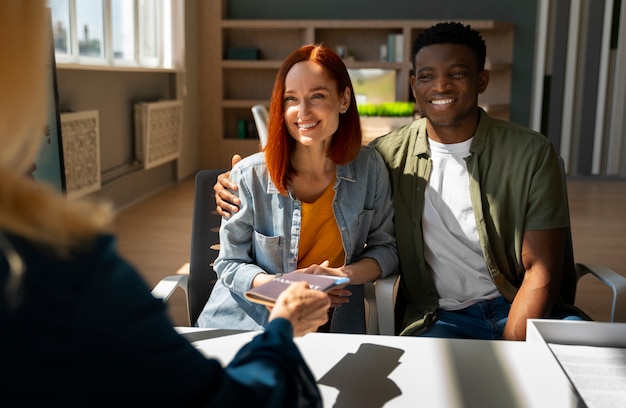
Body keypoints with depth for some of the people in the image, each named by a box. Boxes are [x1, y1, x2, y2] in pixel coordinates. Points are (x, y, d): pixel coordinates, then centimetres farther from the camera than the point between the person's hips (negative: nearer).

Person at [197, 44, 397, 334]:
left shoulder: (370, 168, -2)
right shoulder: (249, 176, -9)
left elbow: (385, 248, 7)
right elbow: (230, 264, 0)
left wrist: (344, 274, -13)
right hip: (247, 323, -1)